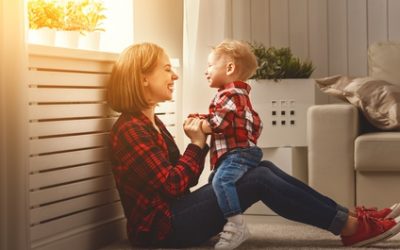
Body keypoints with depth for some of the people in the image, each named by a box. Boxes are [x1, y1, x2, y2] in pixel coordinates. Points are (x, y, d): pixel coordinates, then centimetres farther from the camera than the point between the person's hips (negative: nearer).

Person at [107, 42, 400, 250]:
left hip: (176, 213, 10)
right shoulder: (131, 129, -16)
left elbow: (182, 180, 12)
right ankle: (350, 226, -11)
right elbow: (171, 186, -20)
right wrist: (197, 144, -9)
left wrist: (199, 142, -2)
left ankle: (347, 216, -1)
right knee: (260, 180, -16)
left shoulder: (151, 122, 14)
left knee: (264, 168, 1)